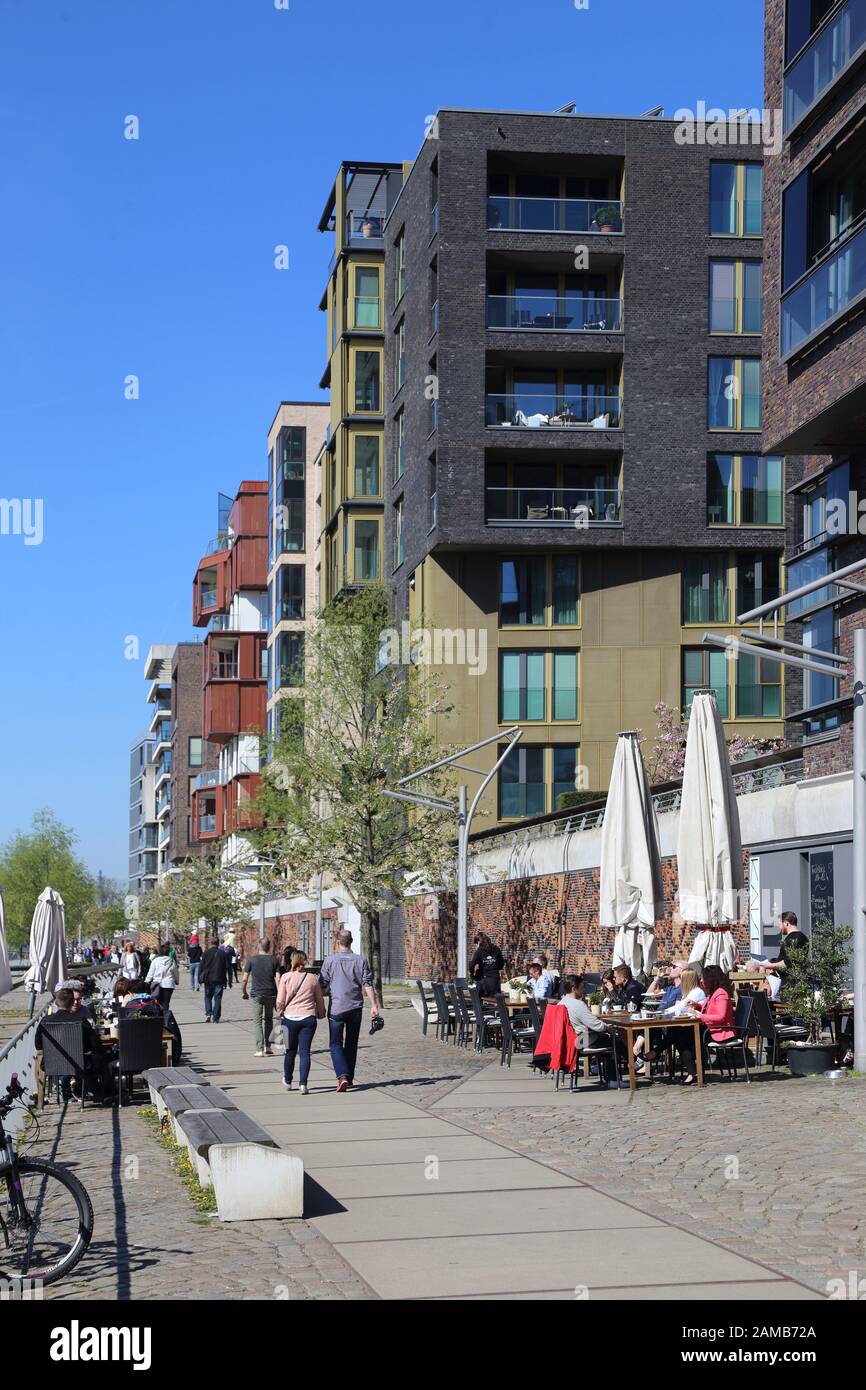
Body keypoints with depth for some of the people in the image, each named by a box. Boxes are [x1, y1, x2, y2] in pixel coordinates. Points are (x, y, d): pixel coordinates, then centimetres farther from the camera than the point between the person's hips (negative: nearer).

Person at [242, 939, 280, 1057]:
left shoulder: (252, 959, -2)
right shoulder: (273, 960, -1)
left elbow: (245, 979, -2)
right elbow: (277, 979, -6)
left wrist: (244, 992, 12)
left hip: (257, 994, -1)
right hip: (270, 994, 1)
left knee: (257, 1021, 2)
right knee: (268, 1019, 18)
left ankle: (260, 1049, -7)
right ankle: (267, 1047, 16)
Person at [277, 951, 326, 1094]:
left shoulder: (286, 977, -2)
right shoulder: (313, 978, 3)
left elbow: (280, 1001, -2)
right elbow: (319, 1000, 11)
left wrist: (280, 1011, 19)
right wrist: (321, 1014, 29)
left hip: (290, 1017, 0)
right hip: (308, 1018, 0)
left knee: (290, 1051, 15)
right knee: (305, 1051, 1)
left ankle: (287, 1081, 32)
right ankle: (303, 1084, -10)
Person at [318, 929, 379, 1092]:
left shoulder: (329, 960, -5)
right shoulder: (361, 960, 1)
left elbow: (323, 987, -2)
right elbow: (367, 984, -4)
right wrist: (374, 1005, -4)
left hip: (336, 1008, -3)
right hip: (355, 1008, 3)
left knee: (336, 1044, 1)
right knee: (351, 1044, 15)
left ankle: (342, 1076, -19)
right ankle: (349, 1078, 20)